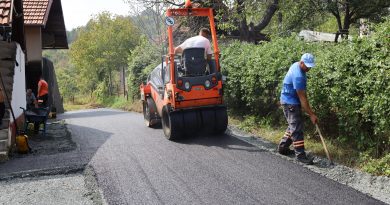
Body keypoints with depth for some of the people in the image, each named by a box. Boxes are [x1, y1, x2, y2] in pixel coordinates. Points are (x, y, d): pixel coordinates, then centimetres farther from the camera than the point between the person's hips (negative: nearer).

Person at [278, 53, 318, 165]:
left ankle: (283, 147, 28)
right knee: (297, 128, -9)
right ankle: (300, 155, -7)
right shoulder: (298, 76, -27)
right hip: (290, 102, -10)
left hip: (291, 101, 10)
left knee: (294, 125, 18)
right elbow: (302, 98, -25)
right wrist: (311, 114, -21)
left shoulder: (296, 66, 3)